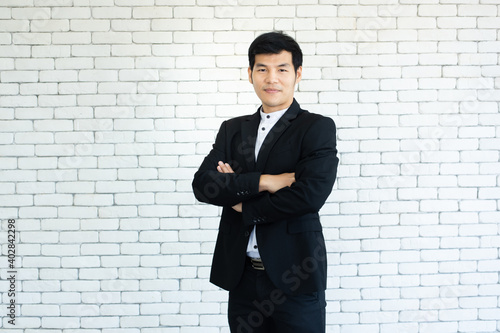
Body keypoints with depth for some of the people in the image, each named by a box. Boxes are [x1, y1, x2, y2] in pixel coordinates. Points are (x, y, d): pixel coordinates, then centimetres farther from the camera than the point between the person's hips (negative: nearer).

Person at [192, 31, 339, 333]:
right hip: (242, 277, 4)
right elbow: (202, 184, -2)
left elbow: (311, 194, -17)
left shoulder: (318, 128, -3)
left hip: (294, 276, -4)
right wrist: (263, 182, -16)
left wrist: (243, 204, -7)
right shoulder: (232, 130, 11)